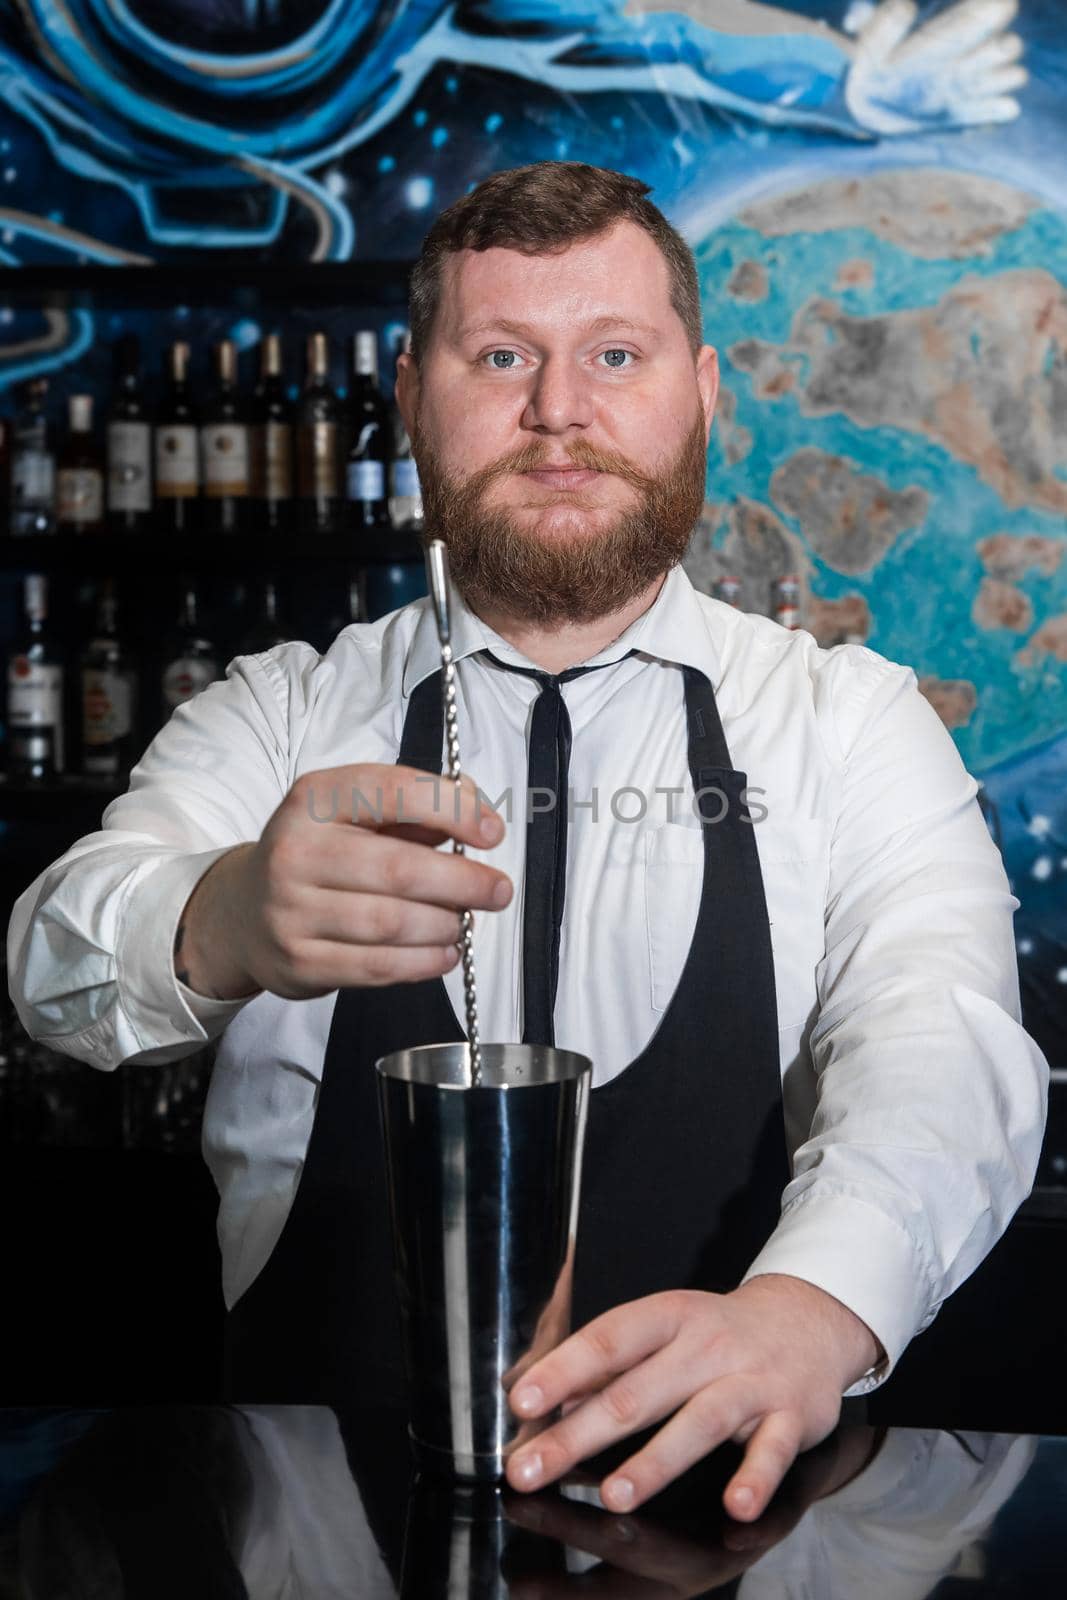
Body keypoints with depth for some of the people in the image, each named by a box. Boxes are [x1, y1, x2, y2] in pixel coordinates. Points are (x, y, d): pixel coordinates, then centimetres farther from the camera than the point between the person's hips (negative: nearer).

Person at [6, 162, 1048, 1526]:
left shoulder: (846, 724, 5)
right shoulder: (279, 720, 8)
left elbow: (943, 1043, -11)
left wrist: (812, 1308, -33)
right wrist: (221, 927, -33)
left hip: (722, 1506, 0)